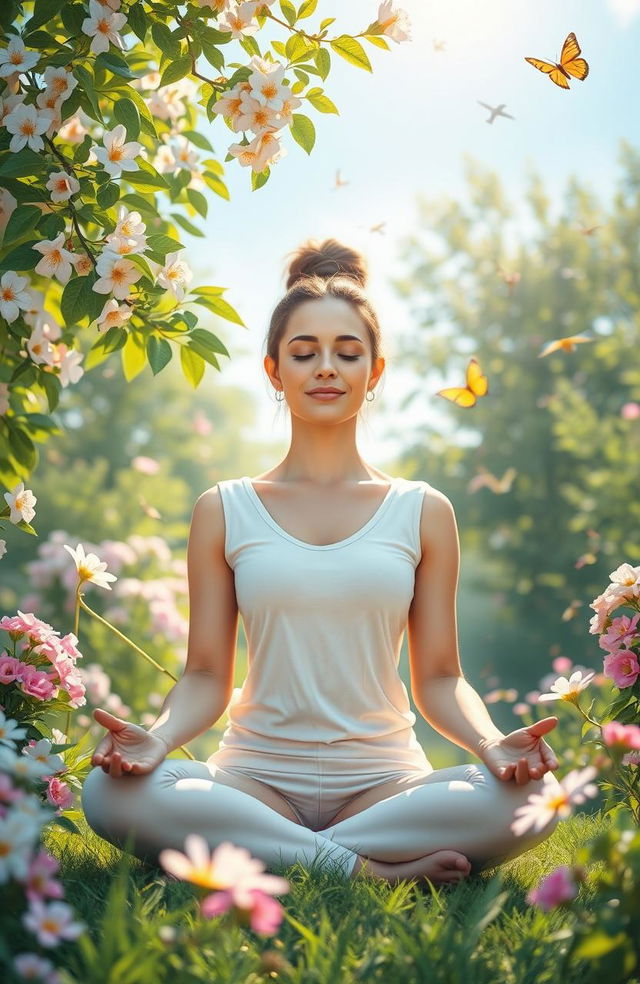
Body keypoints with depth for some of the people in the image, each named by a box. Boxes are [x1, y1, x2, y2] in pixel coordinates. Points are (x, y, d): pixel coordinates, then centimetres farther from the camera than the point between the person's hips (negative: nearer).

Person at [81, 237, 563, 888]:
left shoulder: (422, 512, 9)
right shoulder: (223, 511, 8)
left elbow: (439, 678, 7)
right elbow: (205, 676, 5)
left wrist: (491, 743, -14)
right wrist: (156, 737, -17)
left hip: (383, 778, 1)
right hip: (255, 777, 0)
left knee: (534, 795, -29)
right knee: (111, 792, -31)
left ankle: (257, 854, -20)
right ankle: (370, 868, -23)